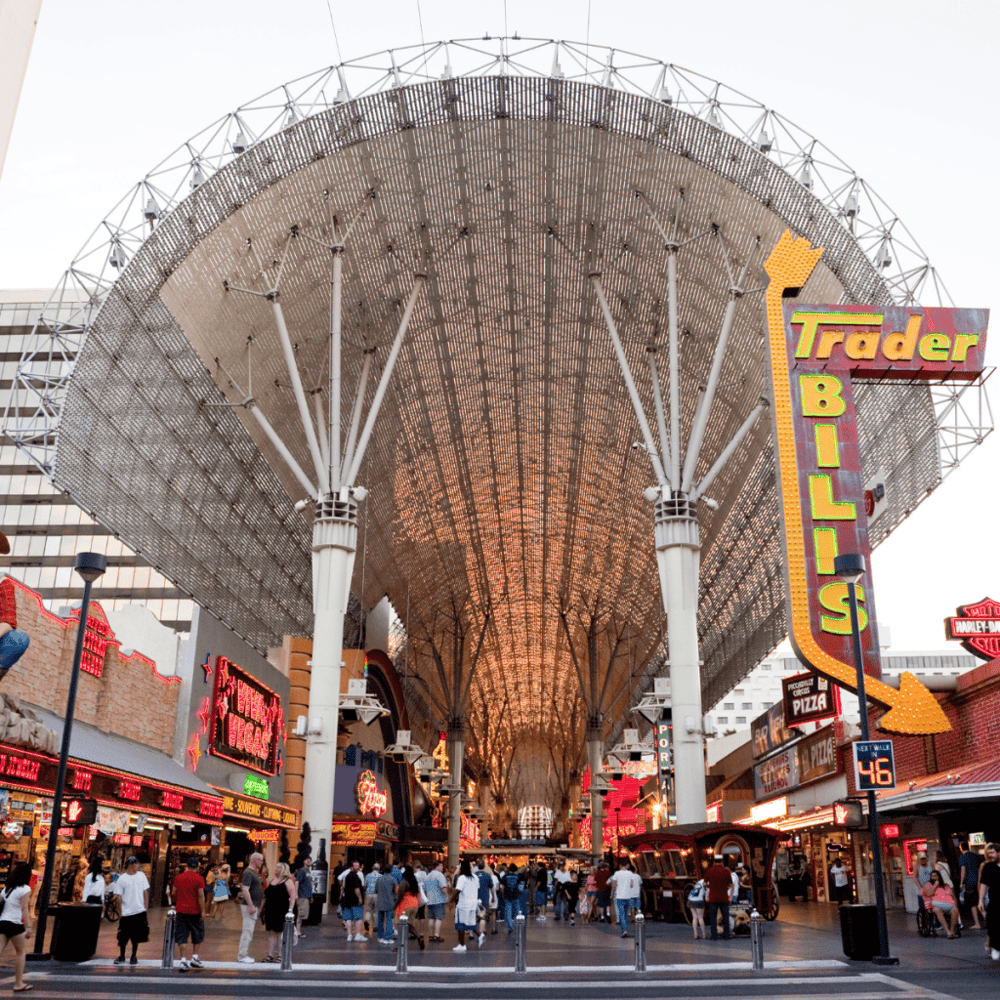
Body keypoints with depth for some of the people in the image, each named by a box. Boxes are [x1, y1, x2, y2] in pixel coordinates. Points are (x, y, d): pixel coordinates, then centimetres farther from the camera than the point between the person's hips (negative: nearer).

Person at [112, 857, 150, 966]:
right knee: (123, 937, 3)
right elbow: (118, 895, -1)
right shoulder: (122, 879, -3)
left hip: (140, 912, 2)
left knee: (137, 936, 6)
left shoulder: (141, 875, 7)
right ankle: (121, 957, 21)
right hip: (126, 912, -2)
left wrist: (146, 908, 7)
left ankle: (133, 957, 20)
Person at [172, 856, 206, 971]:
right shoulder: (199, 879, -7)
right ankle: (194, 957, 15)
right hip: (195, 911, -2)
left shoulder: (178, 878, 5)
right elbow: (201, 896, -13)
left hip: (181, 911, 2)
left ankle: (183, 960, -4)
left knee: (181, 936, 4)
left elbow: (174, 893, 14)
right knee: (197, 935, 15)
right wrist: (203, 911, -9)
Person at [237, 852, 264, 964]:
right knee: (248, 930, -7)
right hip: (249, 905, -10)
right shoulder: (248, 873, -15)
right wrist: (251, 906, -25)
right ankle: (242, 955, -2)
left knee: (249, 931, 13)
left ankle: (243, 954, 19)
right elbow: (245, 890, -24)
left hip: (253, 906, 10)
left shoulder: (254, 872, 17)